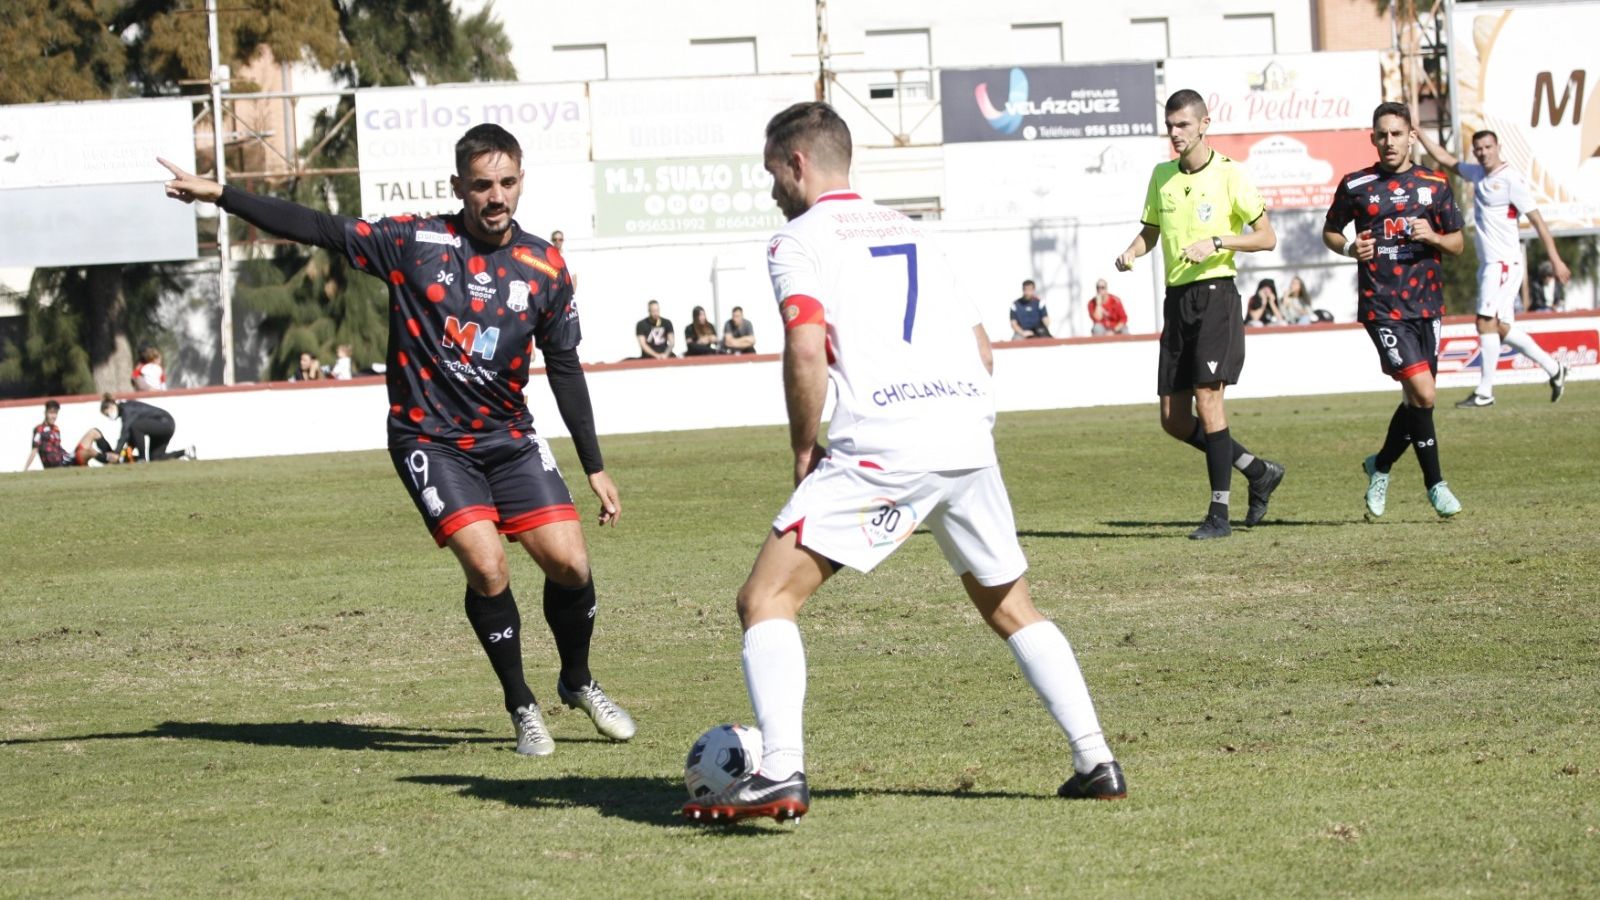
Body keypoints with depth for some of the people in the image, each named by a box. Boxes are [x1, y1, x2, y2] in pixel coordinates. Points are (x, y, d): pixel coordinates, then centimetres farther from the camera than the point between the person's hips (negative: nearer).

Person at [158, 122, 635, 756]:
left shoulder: (545, 269, -1)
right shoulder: (415, 242, -9)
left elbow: (564, 369, 7)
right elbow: (318, 229, -9)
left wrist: (595, 469, 8)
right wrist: (217, 195, -15)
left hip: (509, 439, 3)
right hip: (429, 438, -3)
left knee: (570, 562, -8)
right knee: (486, 566, -18)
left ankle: (578, 683, 21)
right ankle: (522, 709, 2)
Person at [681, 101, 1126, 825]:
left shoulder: (800, 240, 4)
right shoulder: (907, 231, 25)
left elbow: (806, 351, -11)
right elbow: (981, 347, 23)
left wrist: (804, 450, 0)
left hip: (882, 444, -7)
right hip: (970, 427, 7)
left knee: (766, 598, -2)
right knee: (1009, 606, 23)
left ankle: (780, 773, -18)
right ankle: (1096, 762, 16)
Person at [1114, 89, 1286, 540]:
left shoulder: (1229, 174, -5)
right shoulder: (1161, 176, 12)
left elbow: (1267, 236, -4)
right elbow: (1150, 231, 23)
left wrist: (1217, 241, -19)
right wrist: (1131, 252, 1)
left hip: (1215, 294, -6)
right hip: (1176, 298, 7)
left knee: (1207, 398, -17)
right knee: (1174, 419, 4)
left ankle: (1219, 512, -11)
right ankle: (1259, 471, 23)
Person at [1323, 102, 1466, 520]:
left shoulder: (1435, 184, 7)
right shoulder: (1355, 185, 1)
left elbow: (1457, 243, 11)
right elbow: (1330, 231, 14)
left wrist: (1433, 237, -10)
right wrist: (1349, 248, -8)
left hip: (1426, 303, 4)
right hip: (1382, 306, -4)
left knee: (1417, 398, 8)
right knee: (1422, 392, -15)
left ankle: (1380, 466, 33)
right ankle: (1434, 482, -2)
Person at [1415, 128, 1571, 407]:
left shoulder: (1512, 179, -12)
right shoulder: (1477, 173, 12)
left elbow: (1536, 220, -12)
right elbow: (1445, 159, 26)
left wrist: (1555, 260, -14)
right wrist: (1418, 133, 22)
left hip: (1504, 263, -8)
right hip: (1487, 263, 8)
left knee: (1487, 323, -12)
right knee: (1502, 328, 8)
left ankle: (1484, 392, -9)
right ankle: (1553, 369, 20)